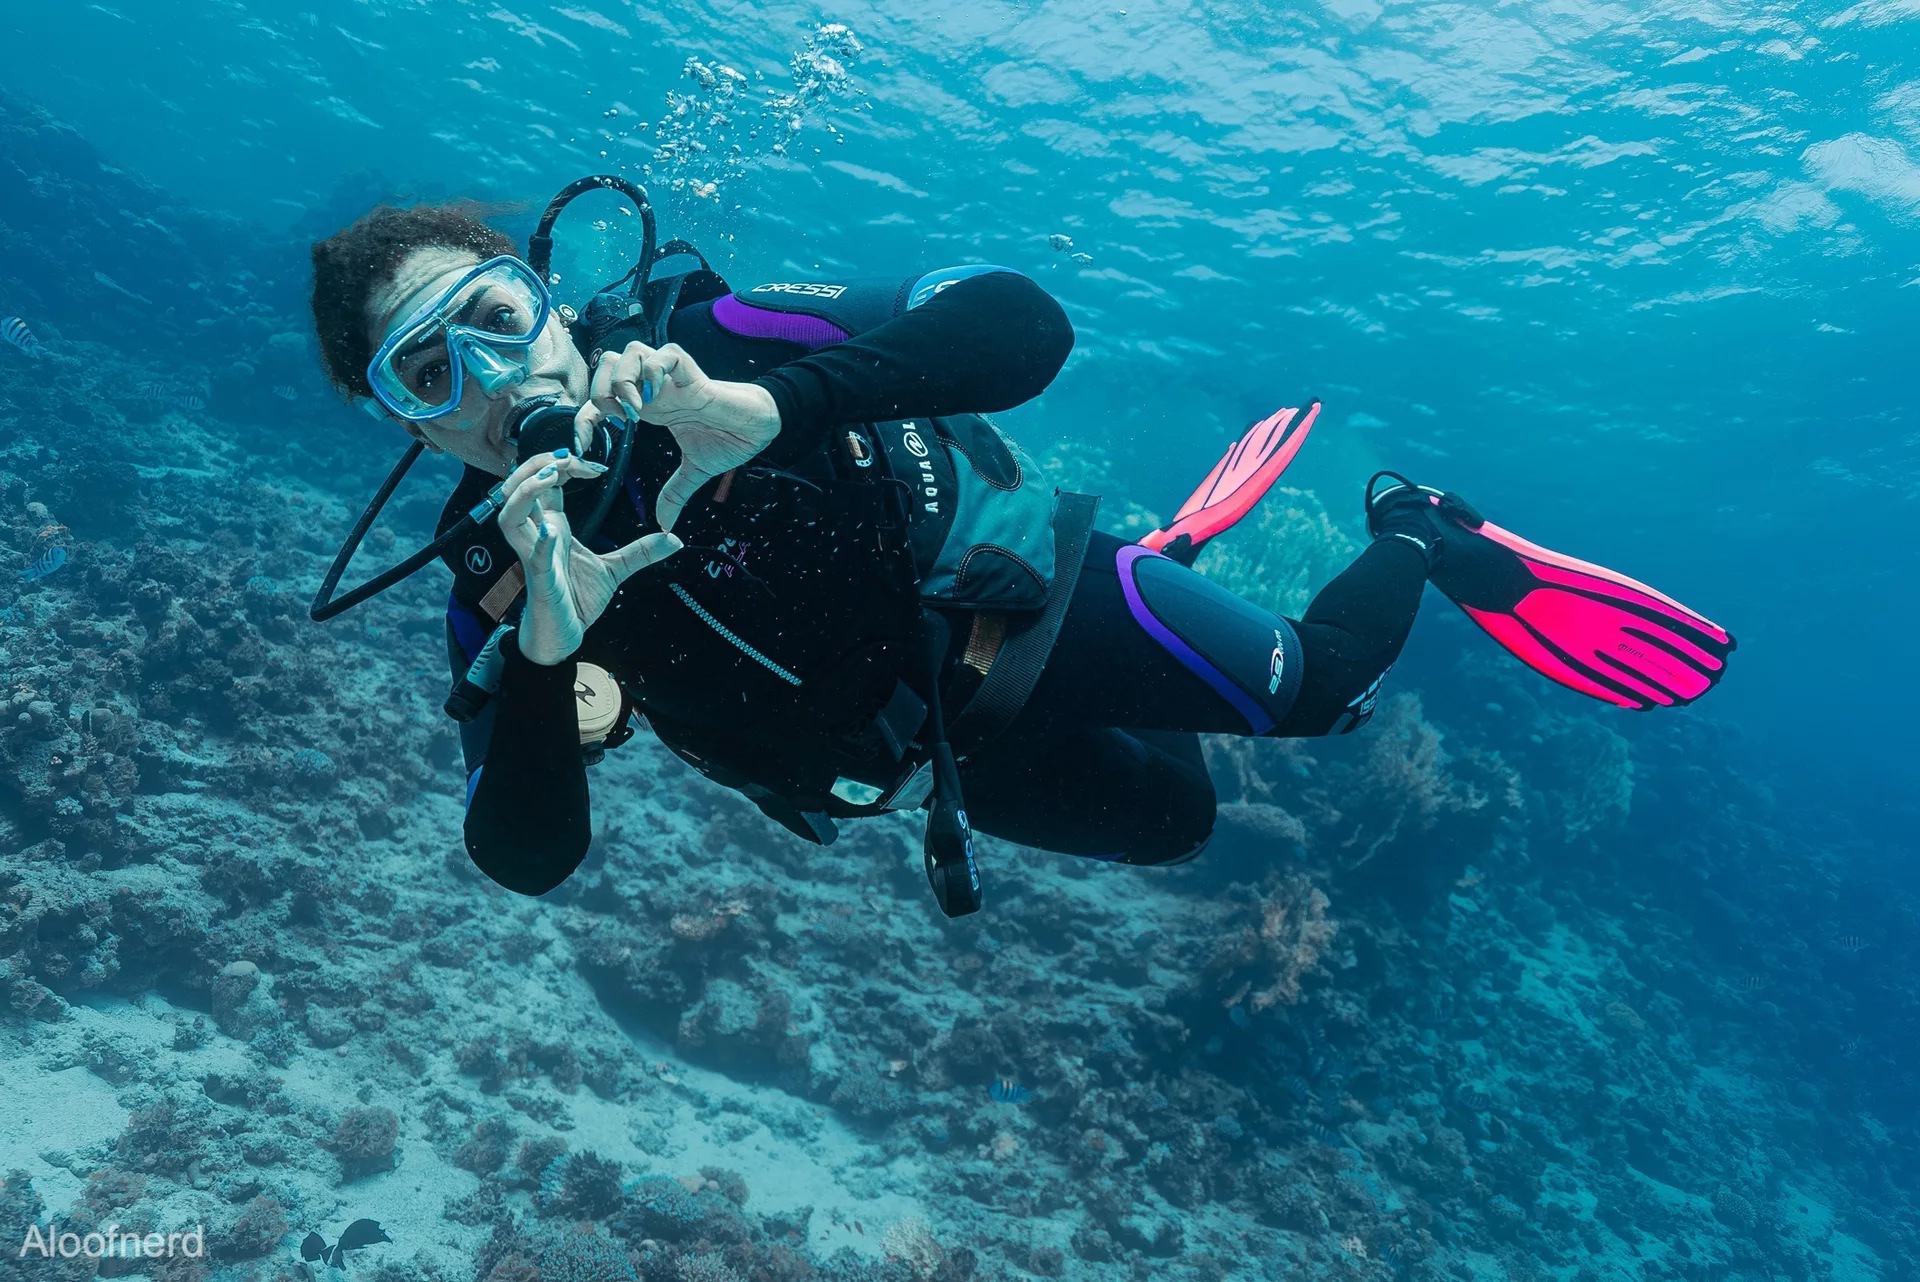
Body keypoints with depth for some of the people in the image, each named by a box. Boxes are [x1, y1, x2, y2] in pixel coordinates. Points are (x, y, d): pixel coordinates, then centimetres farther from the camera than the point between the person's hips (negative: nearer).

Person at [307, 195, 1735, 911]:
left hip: (1006, 594, -3)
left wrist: (771, 406, -47)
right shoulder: (498, 587, -14)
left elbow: (1017, 322, -32)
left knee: (1312, 688, -7)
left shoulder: (699, 346, -24)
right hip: (957, 753, 4)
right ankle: (1188, 539, 44)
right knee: (1171, 820, 21)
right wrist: (545, 643, -40)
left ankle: (1424, 530, 27)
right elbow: (529, 857, -22)